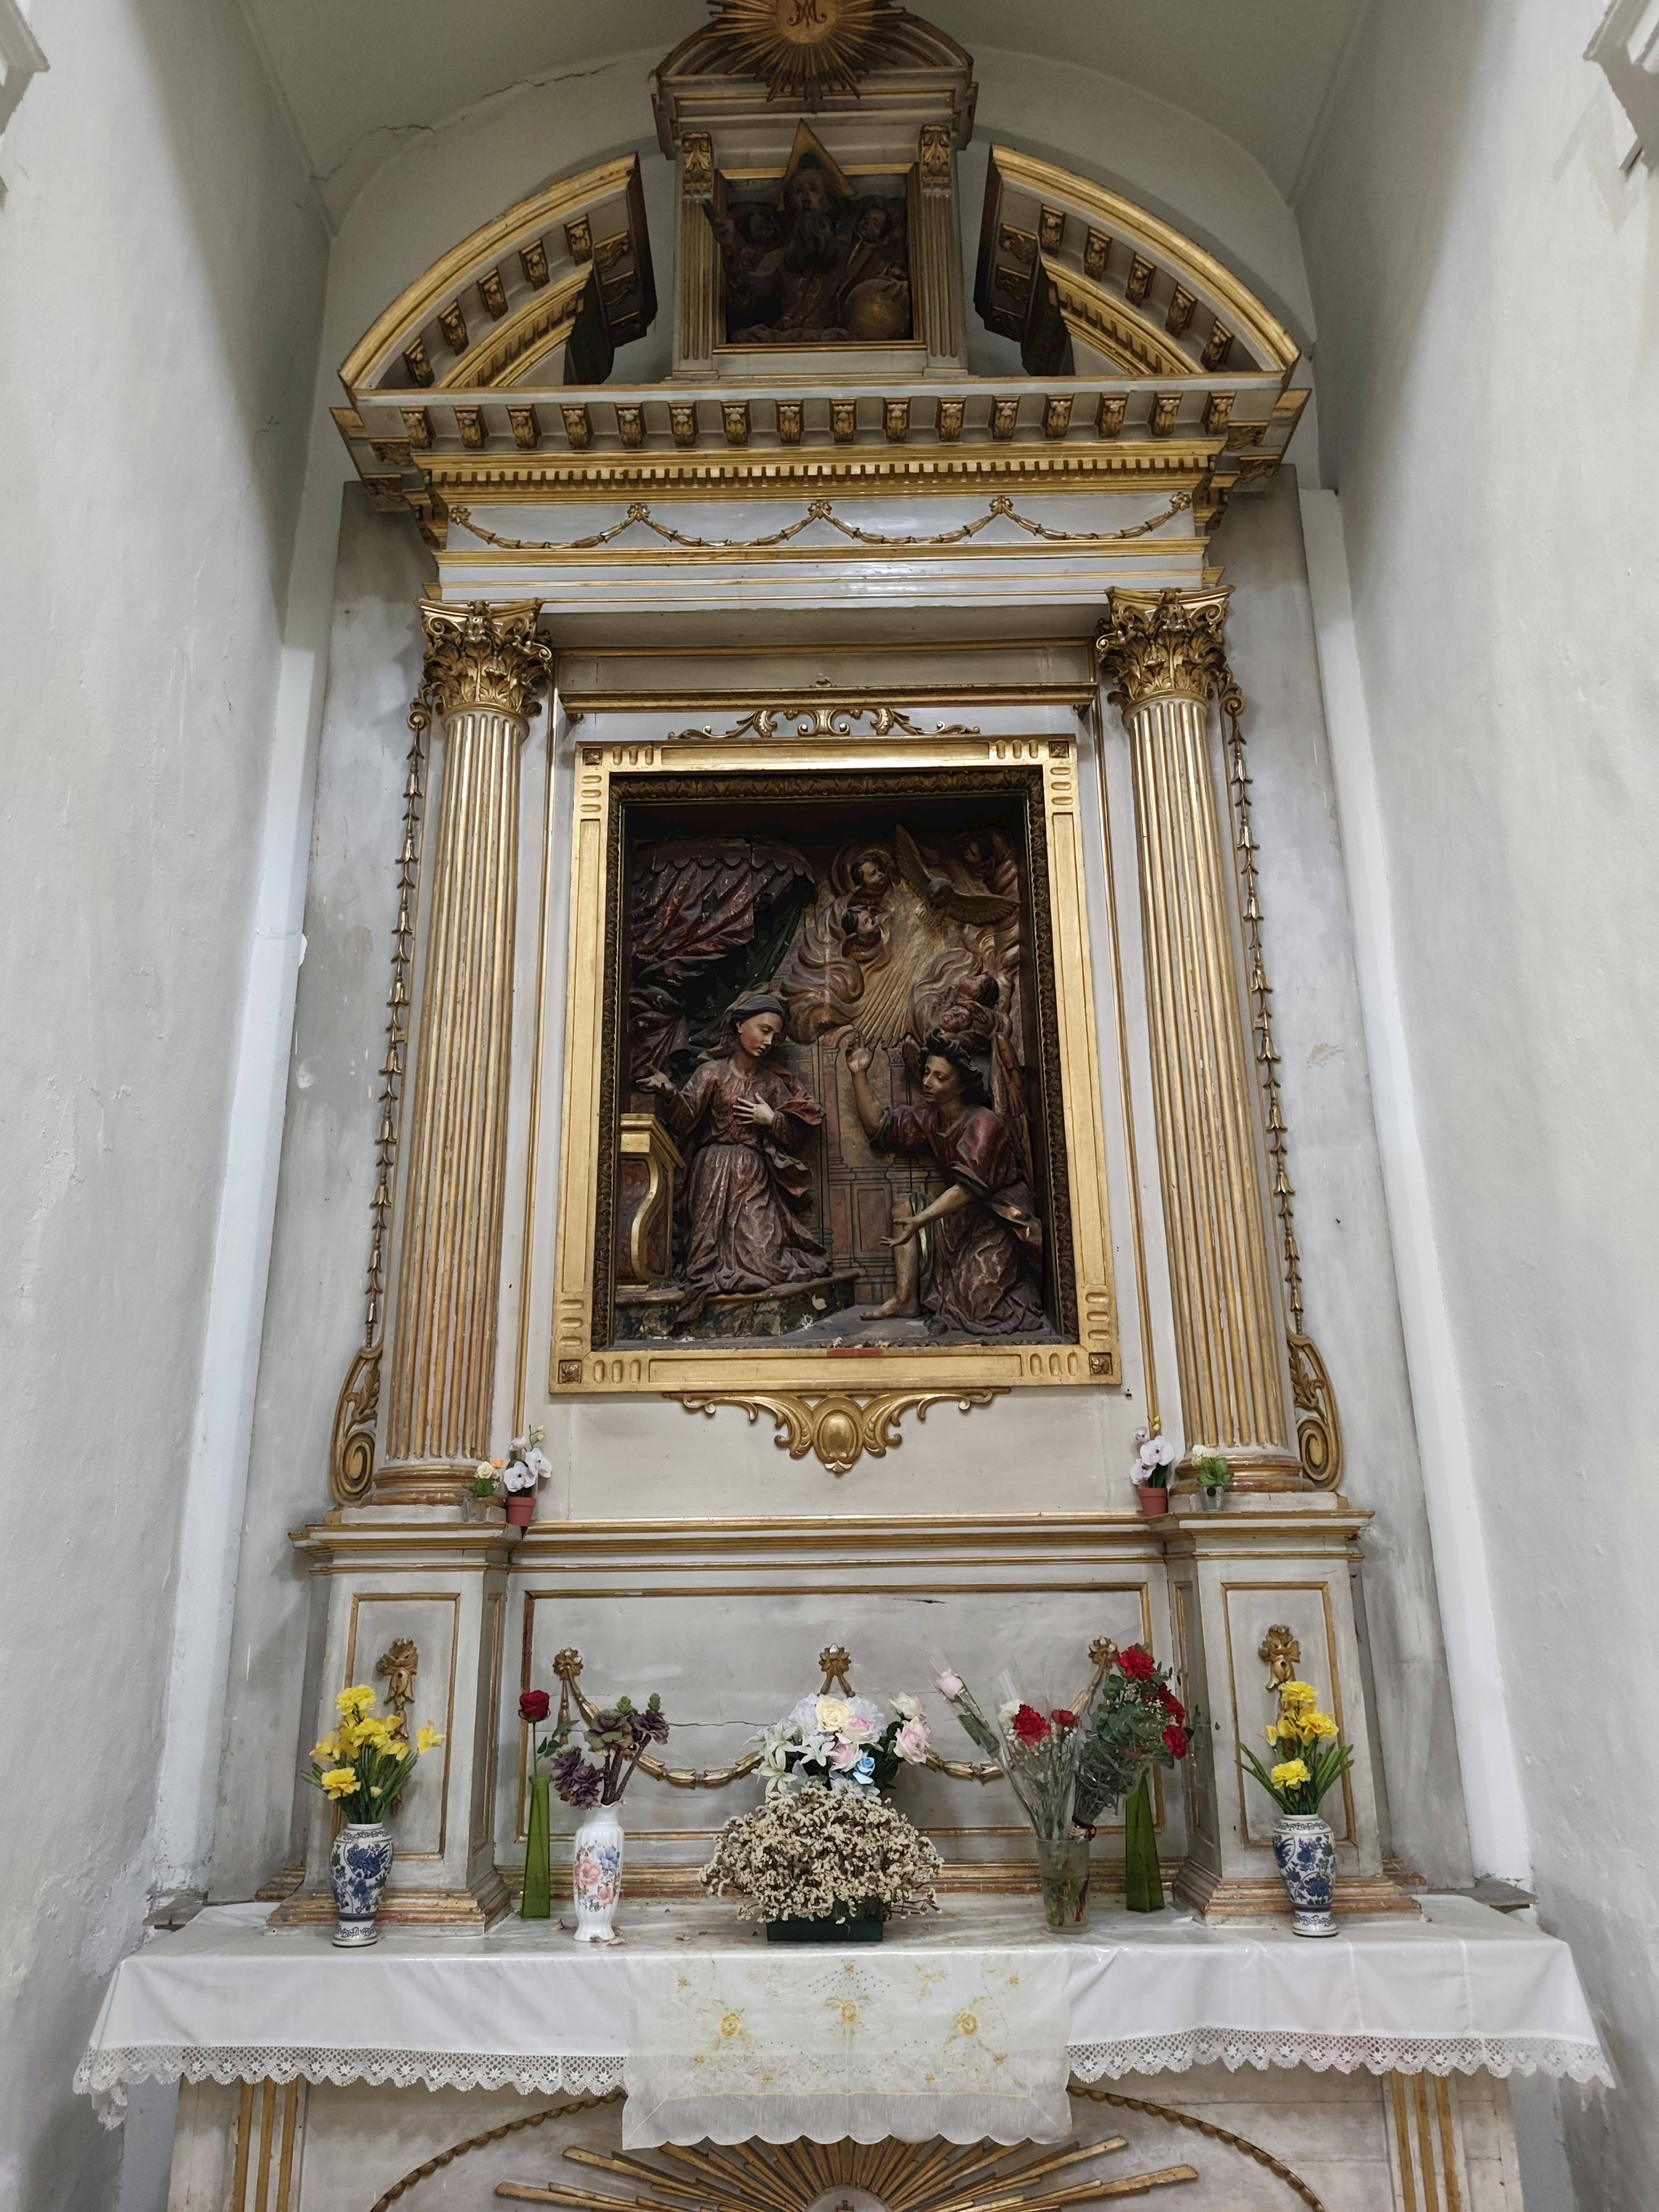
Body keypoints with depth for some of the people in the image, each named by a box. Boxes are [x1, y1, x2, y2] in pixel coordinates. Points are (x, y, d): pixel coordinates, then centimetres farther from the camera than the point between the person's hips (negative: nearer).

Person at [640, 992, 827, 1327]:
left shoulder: (774, 1083, 12)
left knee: (763, 1246, -8)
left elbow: (795, 1136, 12)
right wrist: (670, 1092, -30)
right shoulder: (712, 1073, 0)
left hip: (757, 1180, 3)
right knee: (721, 1246, -12)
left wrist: (771, 1119, -7)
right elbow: (684, 1123, -11)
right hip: (716, 1176, -3)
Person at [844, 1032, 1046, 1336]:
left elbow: (968, 1186, -32)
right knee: (903, 1210, 0)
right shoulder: (931, 1119, 3)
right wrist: (860, 1075, -5)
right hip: (966, 1216, 9)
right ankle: (905, 1299, -6)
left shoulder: (983, 1124, -22)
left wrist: (920, 1220, -41)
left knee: (976, 1309, -19)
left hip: (1001, 1217, -9)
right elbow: (879, 1126, 4)